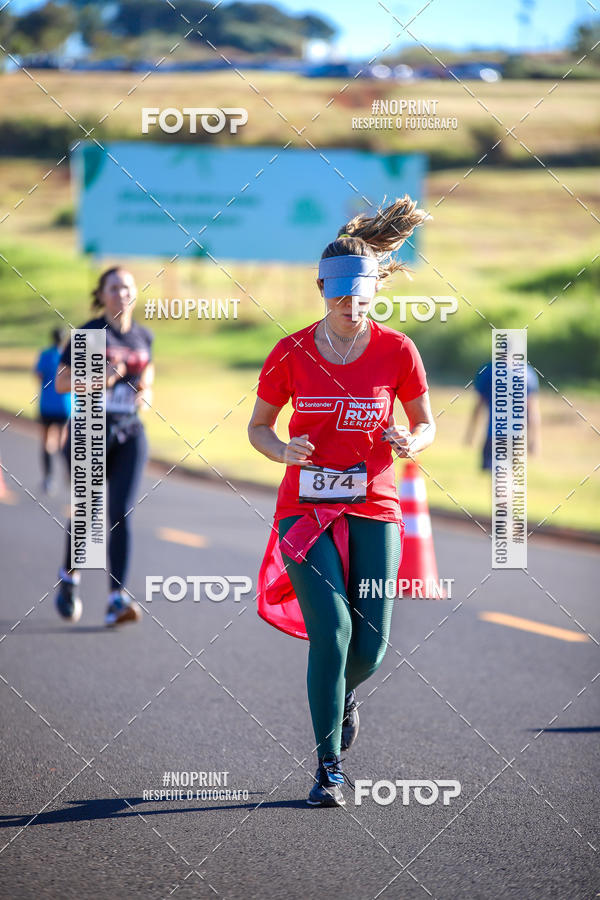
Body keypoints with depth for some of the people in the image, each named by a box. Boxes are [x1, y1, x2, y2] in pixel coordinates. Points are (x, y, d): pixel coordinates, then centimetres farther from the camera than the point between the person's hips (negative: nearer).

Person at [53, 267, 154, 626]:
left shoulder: (144, 336, 8)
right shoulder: (88, 334, -4)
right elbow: (61, 383, -3)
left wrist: (146, 392, 4)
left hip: (130, 435, 2)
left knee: (122, 513, -11)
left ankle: (118, 598, -15)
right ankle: (70, 576, 32)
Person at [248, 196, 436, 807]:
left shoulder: (396, 351, -2)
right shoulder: (291, 354, -2)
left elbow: (425, 423, 10)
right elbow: (257, 426, 9)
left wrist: (409, 443, -13)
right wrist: (284, 451, -13)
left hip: (373, 509, 1)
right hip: (306, 506, -1)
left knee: (369, 647, -4)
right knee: (332, 630, -16)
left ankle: (344, 693, 35)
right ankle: (328, 768, -5)